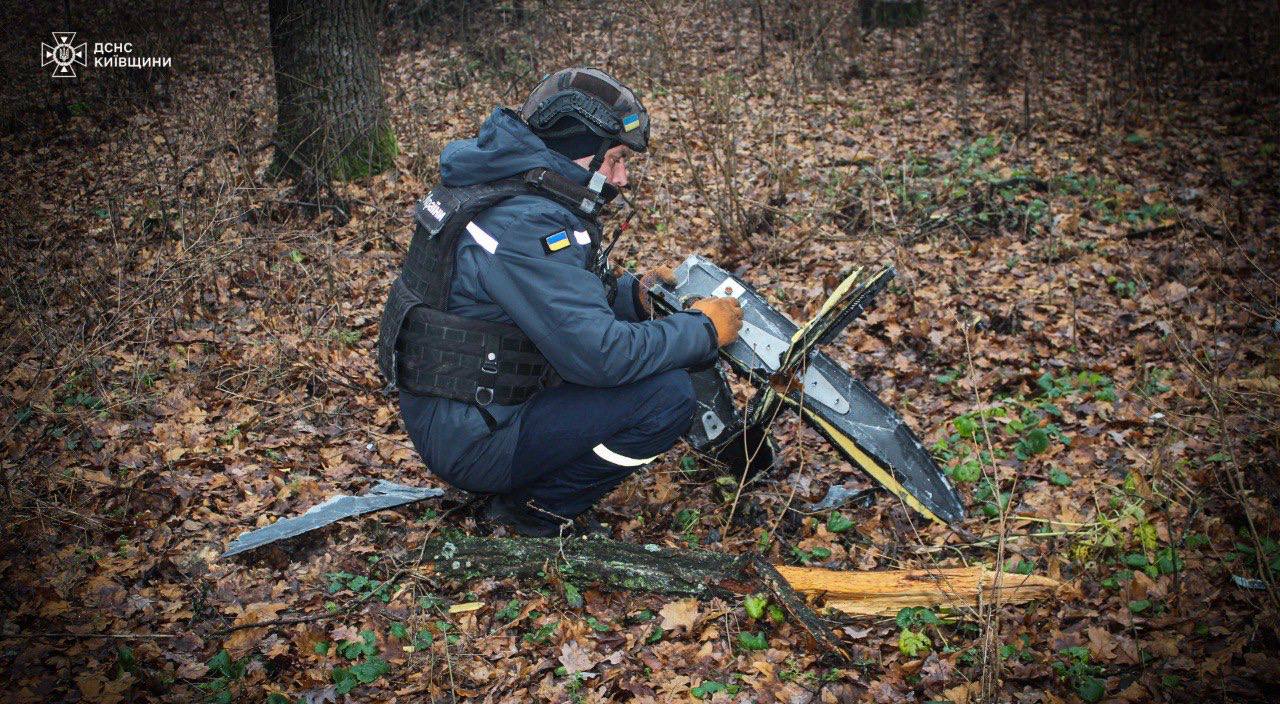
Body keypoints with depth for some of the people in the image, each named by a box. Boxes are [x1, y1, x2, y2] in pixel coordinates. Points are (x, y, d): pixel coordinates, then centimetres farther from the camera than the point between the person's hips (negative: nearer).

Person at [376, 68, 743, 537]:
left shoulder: (508, 188, 7)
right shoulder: (526, 225, -25)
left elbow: (565, 302, 19)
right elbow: (599, 354, -29)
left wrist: (633, 294, 3)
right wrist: (702, 328, -15)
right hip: (471, 442, -10)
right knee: (667, 394, -18)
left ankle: (527, 492, 12)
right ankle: (540, 509, -1)